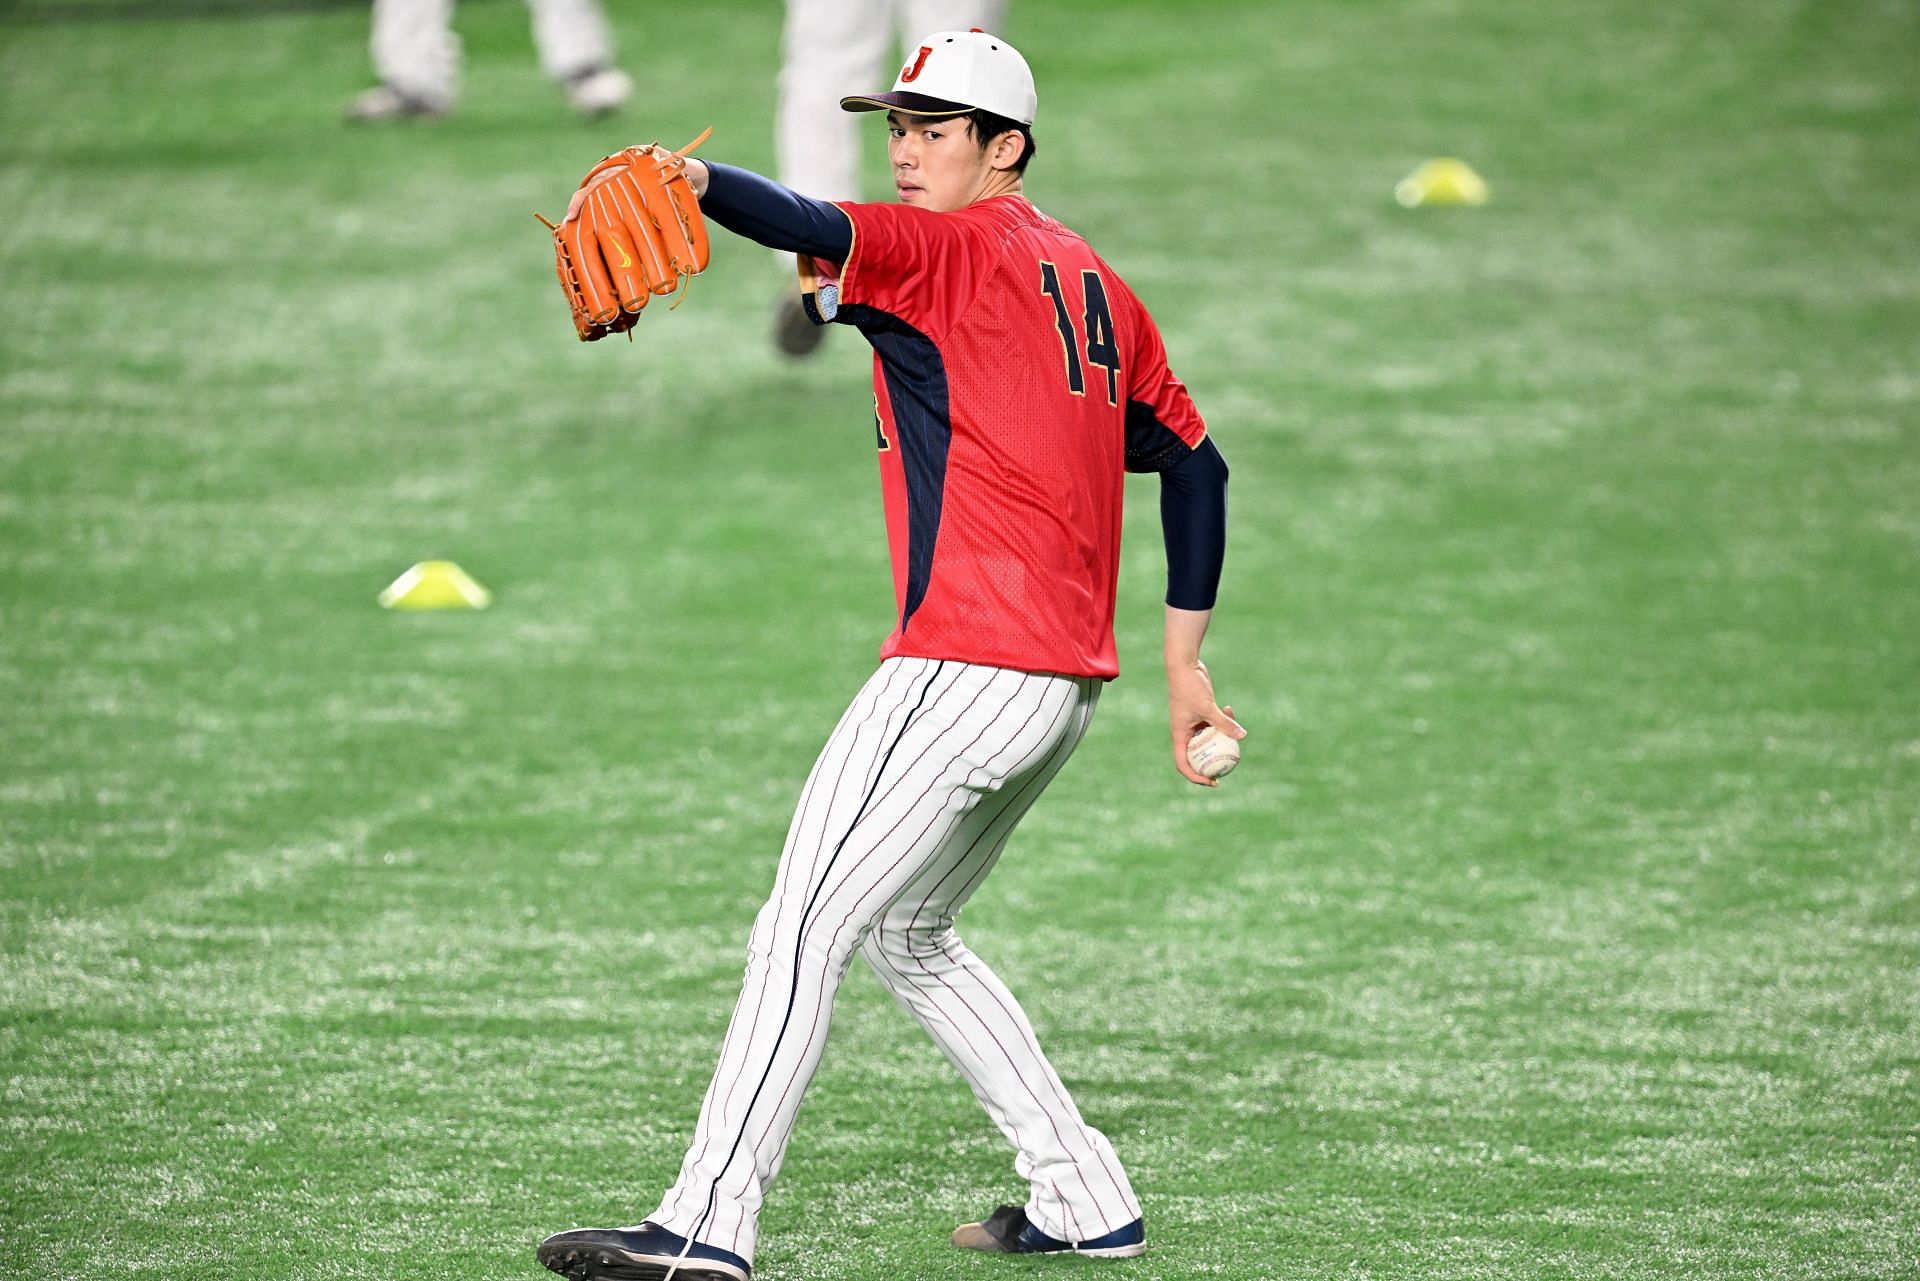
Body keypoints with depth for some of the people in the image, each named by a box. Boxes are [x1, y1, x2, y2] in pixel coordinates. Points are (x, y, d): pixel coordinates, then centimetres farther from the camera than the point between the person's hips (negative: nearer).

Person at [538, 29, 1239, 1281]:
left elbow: (821, 233, -26)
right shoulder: (1092, 280, 21)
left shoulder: (950, 248, -5)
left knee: (803, 928, -11)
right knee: (906, 937, 22)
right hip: (1067, 684, 9)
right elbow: (1195, 462, 23)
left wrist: (693, 179, -44)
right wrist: (1184, 662, 23)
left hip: (966, 666, -9)